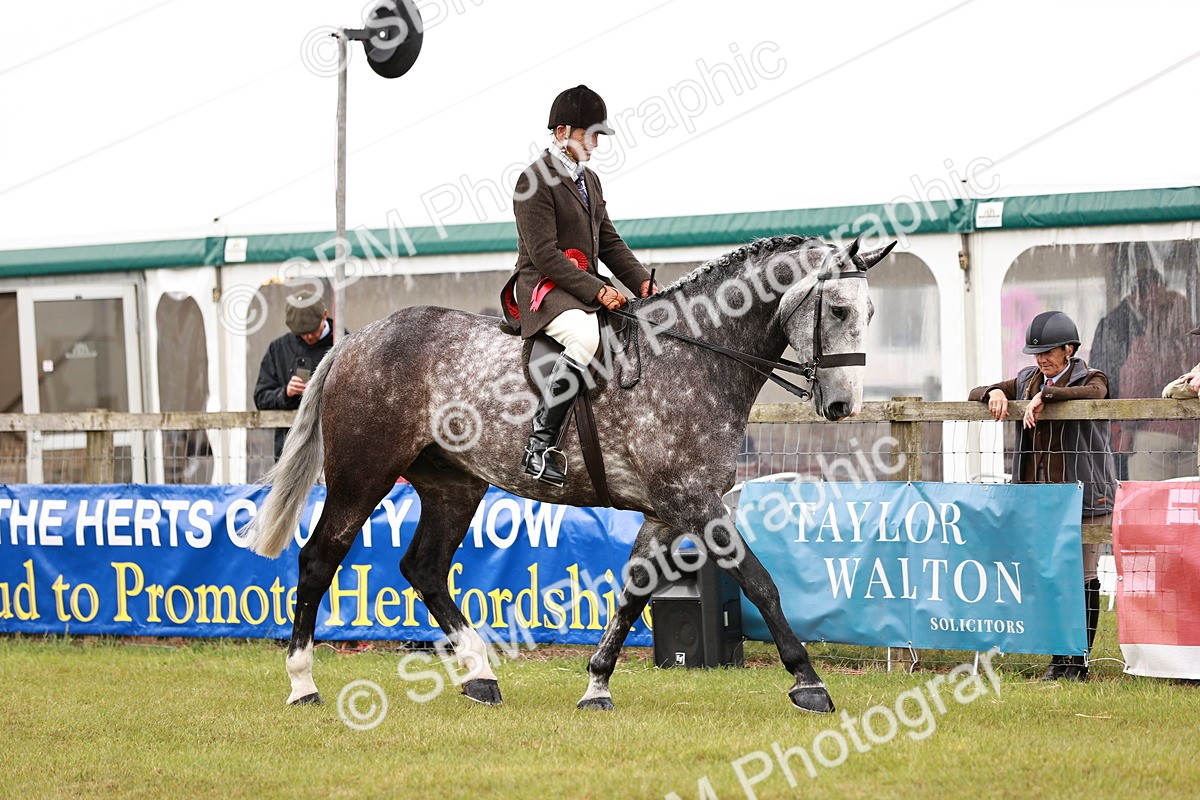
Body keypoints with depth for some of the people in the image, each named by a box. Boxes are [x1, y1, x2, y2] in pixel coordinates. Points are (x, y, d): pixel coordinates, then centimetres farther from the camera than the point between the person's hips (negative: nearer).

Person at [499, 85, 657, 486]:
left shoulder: (589, 180, 20)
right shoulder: (536, 180, -10)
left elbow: (609, 241, 19)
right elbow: (544, 254, -17)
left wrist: (641, 281, 1)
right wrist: (596, 291, -22)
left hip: (585, 284, 10)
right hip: (541, 287, -10)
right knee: (585, 335, -37)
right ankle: (540, 445, -38)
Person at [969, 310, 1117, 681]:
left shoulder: (1089, 378, 1)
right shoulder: (1027, 382, 17)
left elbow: (1094, 393, -24)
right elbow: (975, 394, 21)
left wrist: (1045, 395, -24)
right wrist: (994, 393, -2)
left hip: (1082, 497, -5)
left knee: (1082, 579, -4)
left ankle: (1080, 661, 3)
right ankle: (1059, 659, 9)